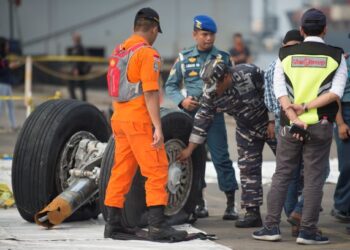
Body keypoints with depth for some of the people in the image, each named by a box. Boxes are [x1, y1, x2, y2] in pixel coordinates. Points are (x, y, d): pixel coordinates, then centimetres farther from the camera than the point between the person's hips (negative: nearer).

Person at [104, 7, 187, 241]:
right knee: (157, 171, -6)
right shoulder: (148, 53, -12)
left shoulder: (119, 51, 13)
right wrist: (158, 127, -19)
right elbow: (150, 93, -18)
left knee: (121, 171, 13)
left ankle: (113, 223, 15)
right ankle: (158, 225, -10)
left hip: (119, 117, 8)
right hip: (139, 119, -8)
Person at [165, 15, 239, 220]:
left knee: (221, 157, -7)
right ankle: (200, 203, 17)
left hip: (214, 113, -2)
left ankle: (231, 204, -3)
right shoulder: (184, 58, 9)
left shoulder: (223, 58, 6)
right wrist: (181, 101, -7)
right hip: (190, 114, 2)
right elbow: (170, 85, 11)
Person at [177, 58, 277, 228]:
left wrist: (273, 122, -18)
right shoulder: (211, 94, -17)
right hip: (247, 130, 4)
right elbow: (202, 120, -10)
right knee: (248, 169, 0)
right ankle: (252, 213, 4)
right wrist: (189, 149, -10)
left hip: (272, 124, -4)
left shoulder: (250, 73, -31)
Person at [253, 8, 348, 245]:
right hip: (321, 125, -2)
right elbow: (335, 92, -10)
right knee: (314, 179, 3)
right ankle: (308, 231, 3)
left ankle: (272, 226, 8)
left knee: (282, 176, 10)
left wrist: (294, 118, -10)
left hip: (290, 125, 2)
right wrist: (306, 107, -12)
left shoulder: (286, 54, 6)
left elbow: (280, 91, -4)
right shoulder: (335, 56, 3)